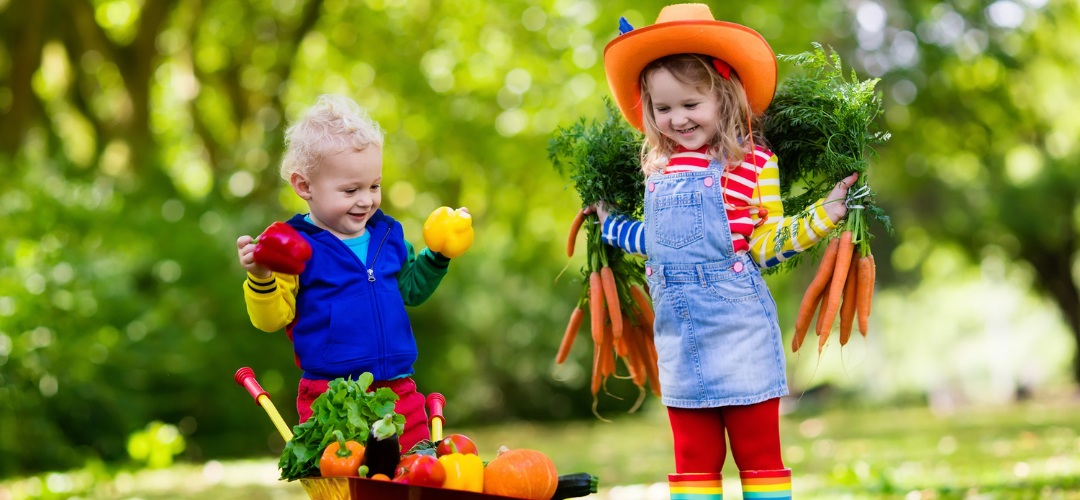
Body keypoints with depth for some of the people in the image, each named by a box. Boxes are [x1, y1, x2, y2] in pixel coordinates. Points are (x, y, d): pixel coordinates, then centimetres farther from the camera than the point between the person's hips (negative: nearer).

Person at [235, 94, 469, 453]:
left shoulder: (387, 235, 10)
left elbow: (410, 289, 26)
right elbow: (271, 319, -8)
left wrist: (437, 256, 14)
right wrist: (261, 278, -24)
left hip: (398, 392, 5)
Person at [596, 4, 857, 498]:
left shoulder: (753, 163, -6)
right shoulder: (658, 168, 10)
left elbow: (764, 245, -3)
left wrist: (823, 214, -13)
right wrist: (612, 225, 33)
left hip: (738, 327, -5)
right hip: (678, 329, 5)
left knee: (758, 452, 2)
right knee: (693, 457, 11)